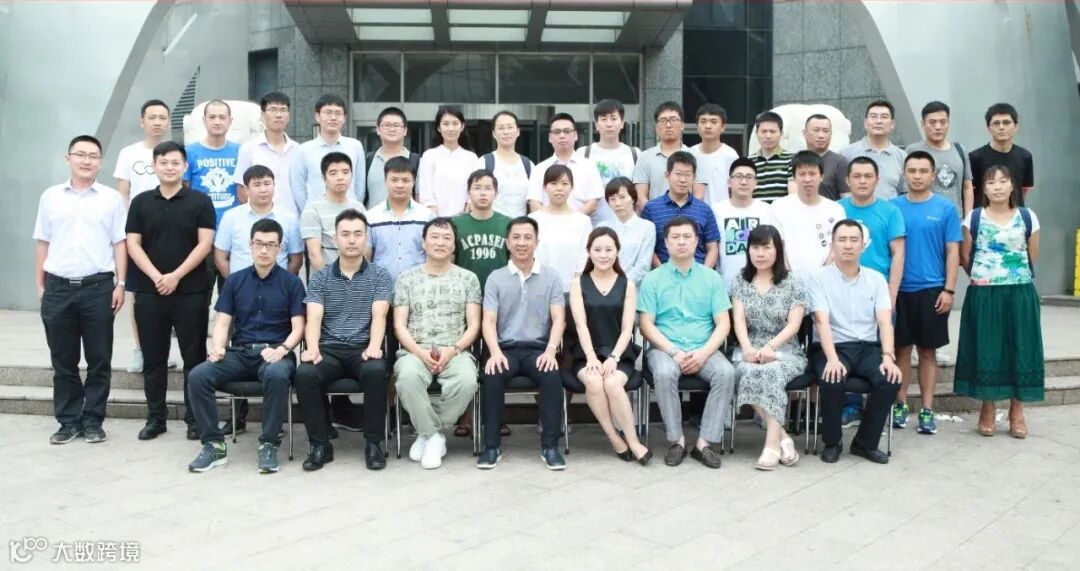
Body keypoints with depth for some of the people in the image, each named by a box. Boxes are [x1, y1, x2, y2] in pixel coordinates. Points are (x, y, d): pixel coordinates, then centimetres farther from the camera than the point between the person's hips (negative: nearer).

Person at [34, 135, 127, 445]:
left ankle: (93, 421, 13)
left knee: (99, 360, 3)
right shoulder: (50, 196, 10)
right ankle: (68, 421, 18)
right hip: (58, 288, 2)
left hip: (98, 287, -2)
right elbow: (42, 243, 11)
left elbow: (119, 243, 3)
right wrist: (39, 285, 7)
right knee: (63, 361, 8)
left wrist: (120, 283, -5)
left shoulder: (112, 198, 4)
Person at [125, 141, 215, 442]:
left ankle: (194, 418, 10)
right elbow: (133, 244, 4)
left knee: (194, 357, 1)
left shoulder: (200, 201, 2)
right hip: (149, 291, 3)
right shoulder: (141, 202, 9)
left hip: (191, 292, -2)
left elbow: (205, 244, -5)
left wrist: (176, 276, -12)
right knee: (153, 358, 8)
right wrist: (156, 277, -10)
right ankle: (155, 417, 18)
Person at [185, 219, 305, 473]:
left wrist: (283, 349, -20)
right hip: (239, 352, 3)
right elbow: (222, 322, 8)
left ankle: (268, 444, -21)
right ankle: (214, 444, -11)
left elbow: (297, 327, 0)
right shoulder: (234, 280, 13)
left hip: (274, 353, -3)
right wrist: (217, 348, -12)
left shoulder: (291, 283, 5)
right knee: (198, 375, -23)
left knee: (277, 375, -38)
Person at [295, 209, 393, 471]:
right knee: (305, 374, -30)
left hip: (364, 348, -1)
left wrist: (374, 347, -25)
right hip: (329, 348, 1)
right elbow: (314, 318, -1)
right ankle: (320, 444, -13)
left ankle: (374, 443, -17)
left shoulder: (380, 275, 8)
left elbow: (379, 316, -5)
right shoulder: (319, 278, 11)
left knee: (376, 372, -35)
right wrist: (312, 348, -22)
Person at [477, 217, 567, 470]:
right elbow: (488, 321, 0)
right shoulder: (495, 278, 9)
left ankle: (550, 445, -18)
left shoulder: (551, 277, 10)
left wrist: (550, 350, -16)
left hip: (538, 348, 0)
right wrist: (495, 352, -18)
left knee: (552, 377, -31)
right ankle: (492, 445, -16)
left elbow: (559, 319, 2)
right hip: (505, 348, 0)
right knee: (492, 377, -31)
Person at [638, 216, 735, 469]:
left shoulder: (712, 278, 10)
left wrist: (704, 353, -13)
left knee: (726, 373, -28)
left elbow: (723, 323, 4)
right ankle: (676, 440, -17)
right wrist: (674, 352, -15)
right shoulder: (653, 279, 6)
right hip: (665, 348, -1)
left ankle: (705, 441, -20)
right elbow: (646, 324, -1)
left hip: (704, 349, 2)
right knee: (664, 373, -34)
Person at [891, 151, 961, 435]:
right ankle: (900, 404, 20)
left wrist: (949, 289, -6)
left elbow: (952, 252, 1)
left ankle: (927, 409, 14)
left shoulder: (946, 208, 0)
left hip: (932, 290, -1)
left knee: (927, 350, 7)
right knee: (901, 349, 8)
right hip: (899, 289, 1)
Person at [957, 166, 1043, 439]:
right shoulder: (973, 218, -1)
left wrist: (1018, 279, 11)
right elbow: (965, 256, 5)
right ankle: (987, 409, 16)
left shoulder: (1028, 218, 2)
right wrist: (980, 278, 6)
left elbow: (1032, 257, 10)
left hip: (1019, 294, 1)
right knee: (985, 350, 2)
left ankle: (1017, 412, 16)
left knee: (1020, 350, 4)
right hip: (984, 295, -1)